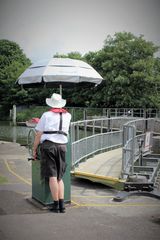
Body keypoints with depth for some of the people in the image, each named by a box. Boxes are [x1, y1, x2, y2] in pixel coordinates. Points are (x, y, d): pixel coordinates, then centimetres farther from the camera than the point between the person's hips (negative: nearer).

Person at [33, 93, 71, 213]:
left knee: (52, 176, -3)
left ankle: (56, 205, -2)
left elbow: (38, 135, 2)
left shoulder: (46, 115, 5)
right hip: (62, 146, 4)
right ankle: (62, 205, 4)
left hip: (48, 145, -3)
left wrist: (34, 150, 10)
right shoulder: (68, 115, 15)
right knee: (59, 177, 10)